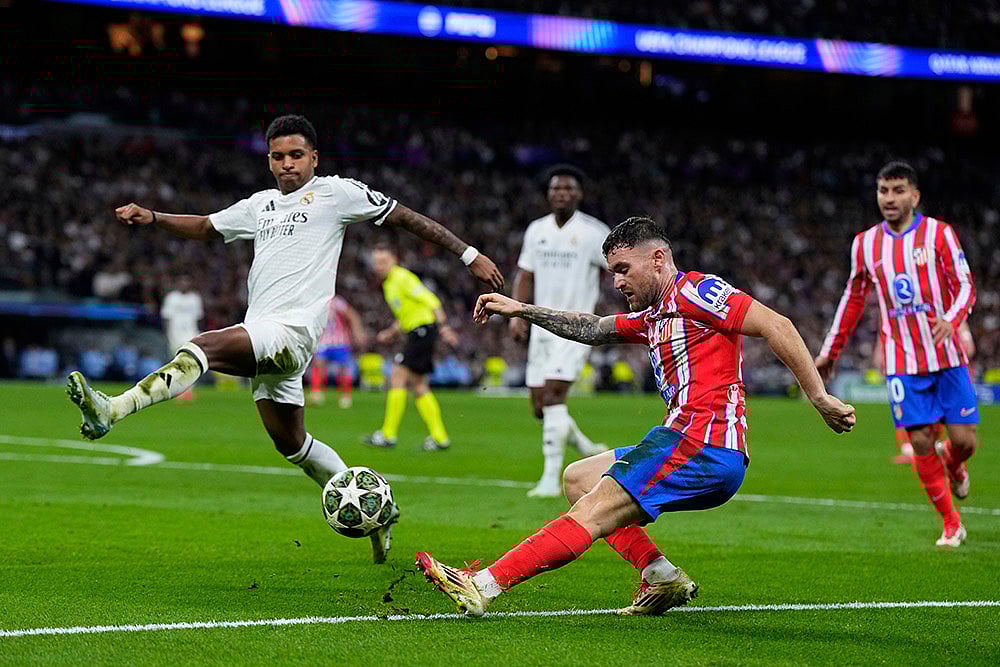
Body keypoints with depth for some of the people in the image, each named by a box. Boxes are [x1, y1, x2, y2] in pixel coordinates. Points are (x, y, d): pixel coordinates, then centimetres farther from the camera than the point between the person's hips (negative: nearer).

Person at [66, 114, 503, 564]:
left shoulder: (336, 192, 5)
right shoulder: (261, 205, 24)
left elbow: (405, 217, 7)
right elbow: (205, 227, 34)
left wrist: (470, 255, 5)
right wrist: (151, 218, 18)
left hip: (291, 332, -8)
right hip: (261, 336, 8)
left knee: (199, 348, -29)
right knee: (290, 443, 14)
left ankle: (112, 412, -42)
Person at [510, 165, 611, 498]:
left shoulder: (593, 232, -6)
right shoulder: (536, 230, 10)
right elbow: (525, 275, 16)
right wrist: (518, 314, 3)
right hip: (542, 326, 6)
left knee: (553, 395, -19)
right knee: (540, 406, 4)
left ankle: (551, 479, -17)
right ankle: (587, 449, 27)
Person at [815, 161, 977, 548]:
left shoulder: (938, 234, -2)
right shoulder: (865, 244, 6)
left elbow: (965, 286, -5)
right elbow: (854, 298, 18)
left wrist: (952, 319, -27)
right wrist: (830, 351, 21)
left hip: (947, 356, -1)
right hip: (902, 362, 1)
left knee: (964, 441, -5)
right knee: (921, 442, -6)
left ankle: (953, 467, 33)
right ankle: (951, 524, 8)